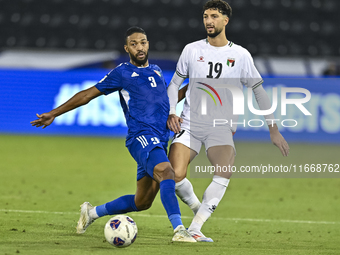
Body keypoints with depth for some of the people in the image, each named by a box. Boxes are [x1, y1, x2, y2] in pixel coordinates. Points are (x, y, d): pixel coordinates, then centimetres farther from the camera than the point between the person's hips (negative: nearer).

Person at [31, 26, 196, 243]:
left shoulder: (156, 70, 22)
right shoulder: (122, 73, 4)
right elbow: (88, 94, 7)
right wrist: (53, 114, 7)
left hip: (161, 141, 7)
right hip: (141, 136, -7)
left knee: (142, 202, 10)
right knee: (166, 172, -33)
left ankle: (92, 212, 30)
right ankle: (179, 229, -42)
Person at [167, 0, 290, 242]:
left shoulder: (241, 55, 2)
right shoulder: (192, 50, 5)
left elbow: (259, 90, 8)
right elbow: (175, 83, 16)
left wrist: (273, 129, 4)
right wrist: (171, 113, -1)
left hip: (221, 127, -1)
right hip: (189, 123, 1)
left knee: (225, 172, -28)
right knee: (175, 175, -17)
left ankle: (195, 227, -23)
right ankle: (198, 208, 14)